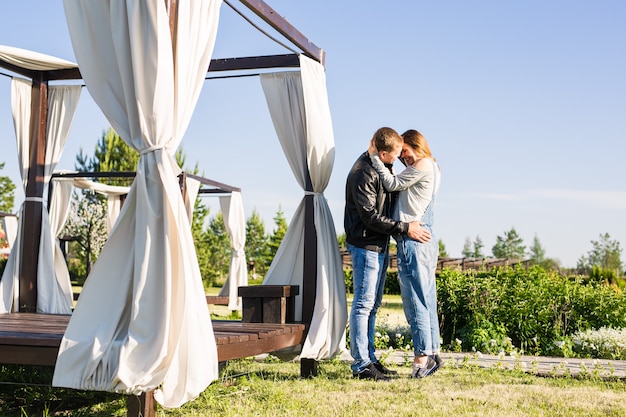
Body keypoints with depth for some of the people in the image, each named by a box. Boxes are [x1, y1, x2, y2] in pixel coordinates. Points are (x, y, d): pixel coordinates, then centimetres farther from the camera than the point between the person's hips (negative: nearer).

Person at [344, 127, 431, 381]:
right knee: (363, 305, -5)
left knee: (372, 305, 13)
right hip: (365, 246, -10)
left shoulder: (381, 168, 11)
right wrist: (405, 228, -19)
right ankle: (361, 365, 0)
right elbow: (370, 216, -21)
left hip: (380, 246, 10)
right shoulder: (362, 173, -19)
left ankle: (369, 358, 21)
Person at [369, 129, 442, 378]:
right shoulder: (432, 168, 22)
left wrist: (374, 157, -2)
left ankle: (422, 355, -6)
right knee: (426, 299, 11)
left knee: (415, 299, -8)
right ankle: (432, 353, 14)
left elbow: (392, 184, -8)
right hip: (426, 239, 10)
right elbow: (400, 184, 23)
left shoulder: (424, 165, -7)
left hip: (412, 239, -10)